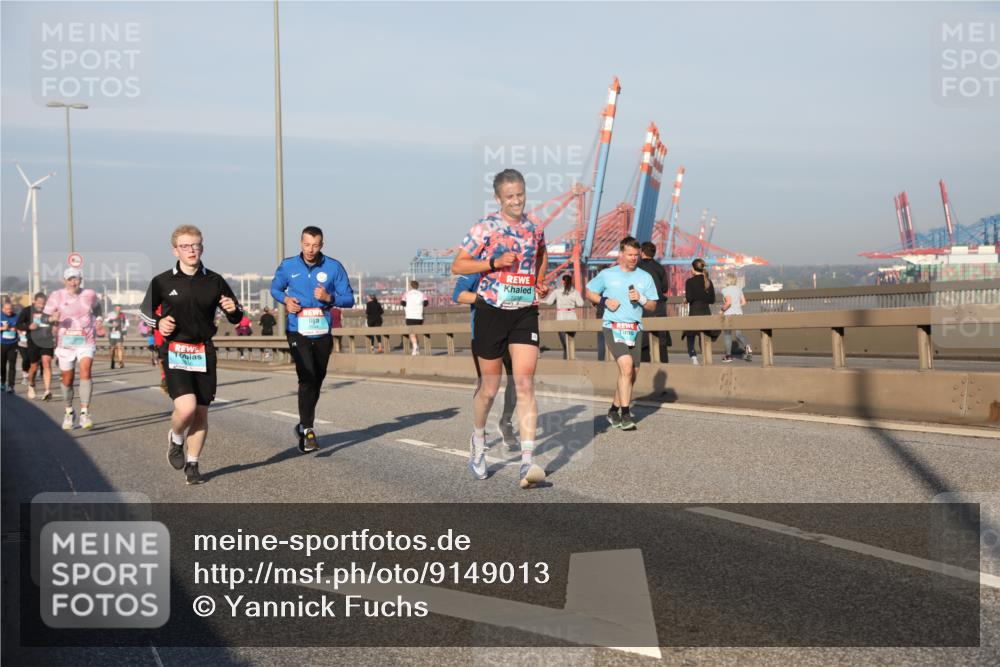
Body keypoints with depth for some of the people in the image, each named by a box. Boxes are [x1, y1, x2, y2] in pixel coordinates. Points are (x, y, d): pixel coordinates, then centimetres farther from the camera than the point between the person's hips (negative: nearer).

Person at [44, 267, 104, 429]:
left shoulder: (89, 295, 3)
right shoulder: (57, 296, -2)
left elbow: (96, 306, 25)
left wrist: (98, 320, 10)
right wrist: (53, 319, -26)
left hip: (86, 342, 0)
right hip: (65, 343, 0)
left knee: (85, 372, -21)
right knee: (67, 380, 8)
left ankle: (84, 413, -20)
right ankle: (69, 412, 30)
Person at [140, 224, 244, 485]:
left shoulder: (215, 282, 4)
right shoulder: (162, 282, -1)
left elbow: (236, 317, 12)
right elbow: (146, 310, 14)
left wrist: (233, 310, -11)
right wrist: (159, 322, -6)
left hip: (204, 351, 3)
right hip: (174, 351, -3)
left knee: (201, 412, 6)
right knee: (186, 407, -19)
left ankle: (192, 464, 22)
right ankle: (175, 439, 15)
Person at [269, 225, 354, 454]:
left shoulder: (334, 267, -3)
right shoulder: (288, 266, -1)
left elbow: (349, 298, 0)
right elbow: (275, 288, 16)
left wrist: (329, 297, -19)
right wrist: (285, 299, -6)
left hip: (322, 334, 2)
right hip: (298, 332, -2)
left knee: (317, 381, 15)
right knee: (307, 378, -19)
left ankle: (304, 426, 34)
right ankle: (307, 430, -14)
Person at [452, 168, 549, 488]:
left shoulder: (535, 228, 7)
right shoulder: (485, 227, -6)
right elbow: (457, 265, -7)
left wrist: (541, 282, 13)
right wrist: (494, 262, -19)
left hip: (526, 313, 2)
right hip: (492, 312, -2)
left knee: (525, 384, -10)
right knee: (490, 387, 8)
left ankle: (527, 462, -15)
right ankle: (478, 440, 37)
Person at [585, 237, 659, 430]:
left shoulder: (645, 277, 10)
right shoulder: (607, 275, 3)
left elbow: (652, 307, 12)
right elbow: (589, 292, 14)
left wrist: (640, 299, -9)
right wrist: (604, 301, -4)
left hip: (635, 329, 4)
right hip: (613, 327, -4)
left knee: (632, 374, 7)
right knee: (626, 365, -22)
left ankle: (614, 410, 26)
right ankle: (625, 414, -19)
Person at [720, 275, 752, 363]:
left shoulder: (725, 290, -10)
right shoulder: (738, 289, 9)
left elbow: (728, 302, -22)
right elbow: (744, 302, 9)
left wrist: (722, 309, -8)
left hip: (729, 314, -5)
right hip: (739, 313, 5)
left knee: (727, 334, 6)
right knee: (739, 334, 9)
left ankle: (728, 355, 9)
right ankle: (746, 346, -20)